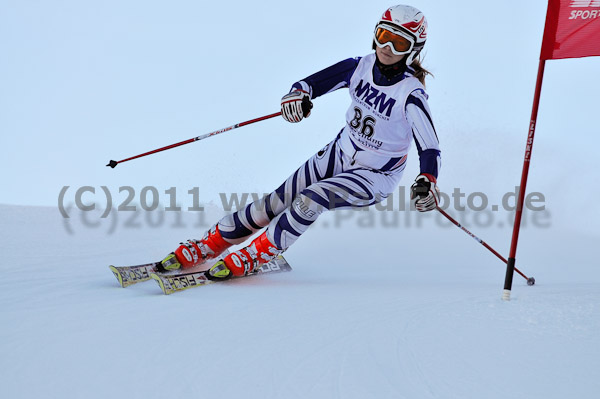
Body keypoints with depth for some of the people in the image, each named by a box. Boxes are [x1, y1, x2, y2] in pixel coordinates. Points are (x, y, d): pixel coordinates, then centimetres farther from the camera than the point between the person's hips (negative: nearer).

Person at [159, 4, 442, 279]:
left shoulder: (411, 94, -24)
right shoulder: (360, 67, -9)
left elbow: (430, 149, -26)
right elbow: (311, 83, -7)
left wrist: (427, 183, -46)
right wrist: (297, 94, -32)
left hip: (376, 176, -5)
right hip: (340, 153, 5)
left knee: (312, 198, -27)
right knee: (279, 201, -3)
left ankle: (253, 257, -11)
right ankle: (210, 244, 8)